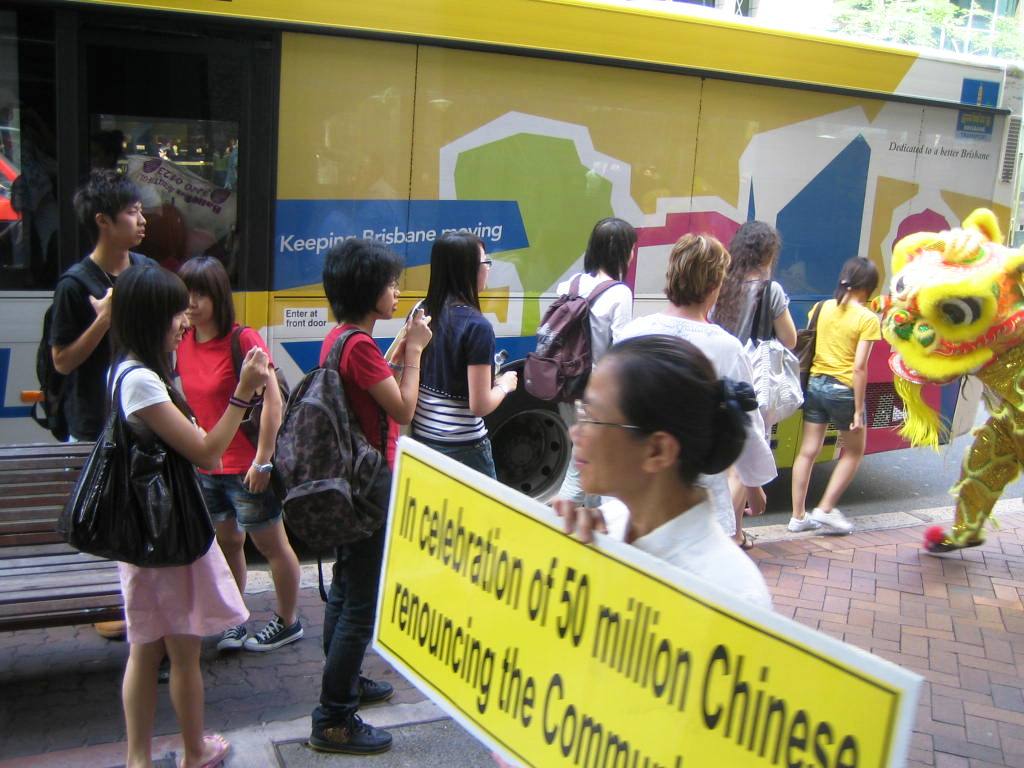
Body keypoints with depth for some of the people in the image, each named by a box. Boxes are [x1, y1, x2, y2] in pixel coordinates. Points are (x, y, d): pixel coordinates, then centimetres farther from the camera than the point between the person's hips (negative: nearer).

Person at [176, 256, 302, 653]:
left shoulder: (243, 340, -17)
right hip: (206, 467, 6)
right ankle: (233, 620, 32)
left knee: (271, 544, 9)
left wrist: (263, 460, -19)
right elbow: (189, 402, 12)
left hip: (247, 468, -6)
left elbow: (273, 402, -19)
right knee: (226, 543, 17)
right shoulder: (182, 343, 2)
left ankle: (288, 622, 25)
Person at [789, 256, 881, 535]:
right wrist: (858, 409, -11)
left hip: (815, 384, 5)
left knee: (808, 451, 10)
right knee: (853, 452, 16)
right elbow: (859, 367, -15)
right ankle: (826, 509, 12)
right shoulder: (868, 319, -11)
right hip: (844, 390, -5)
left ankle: (798, 515, 14)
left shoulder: (822, 308, 3)